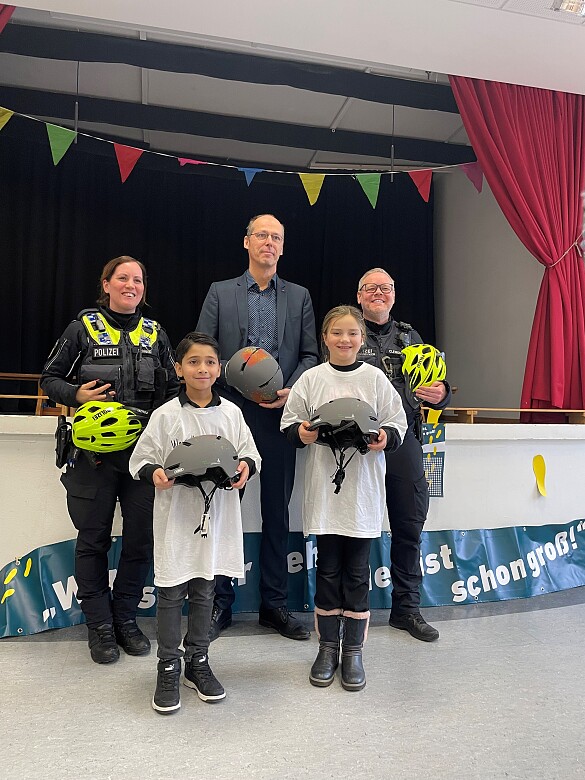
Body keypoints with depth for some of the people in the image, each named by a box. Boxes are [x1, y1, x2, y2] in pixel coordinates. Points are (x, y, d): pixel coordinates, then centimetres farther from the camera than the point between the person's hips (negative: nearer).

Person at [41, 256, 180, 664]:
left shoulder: (155, 333, 10)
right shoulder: (83, 328, 1)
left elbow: (172, 390, 15)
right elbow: (50, 378, 6)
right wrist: (76, 395, -14)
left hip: (145, 451, 3)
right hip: (95, 452, -2)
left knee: (142, 537, 6)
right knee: (93, 538, 6)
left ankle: (125, 617, 26)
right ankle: (99, 624, 23)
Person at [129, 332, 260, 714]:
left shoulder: (231, 413, 3)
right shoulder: (166, 415, -5)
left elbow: (250, 452, 8)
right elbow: (140, 459, -1)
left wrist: (246, 465, -13)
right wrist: (155, 473, -21)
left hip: (218, 516, 3)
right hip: (176, 515, -2)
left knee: (204, 592, 16)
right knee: (172, 593, 6)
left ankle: (198, 661, 32)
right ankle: (169, 668, 23)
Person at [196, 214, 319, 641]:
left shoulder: (299, 296, 13)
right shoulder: (220, 292, 9)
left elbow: (311, 354, 8)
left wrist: (291, 390, -9)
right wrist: (235, 376, -14)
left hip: (279, 414, 1)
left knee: (277, 511, 8)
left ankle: (275, 603, 21)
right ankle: (220, 603, 19)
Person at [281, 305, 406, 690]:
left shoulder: (375, 377, 3)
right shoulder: (312, 378, 3)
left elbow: (398, 422, 4)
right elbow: (290, 423, 6)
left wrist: (386, 438, -16)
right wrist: (300, 433, -15)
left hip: (363, 488, 0)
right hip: (324, 487, 1)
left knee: (357, 571, 7)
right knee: (327, 568, 10)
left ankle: (353, 651, 22)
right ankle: (328, 648, 25)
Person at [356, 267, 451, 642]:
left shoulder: (410, 337, 18)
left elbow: (434, 386, 15)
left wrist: (440, 395, -7)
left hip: (405, 440, 4)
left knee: (410, 526, 10)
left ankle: (406, 607, 26)